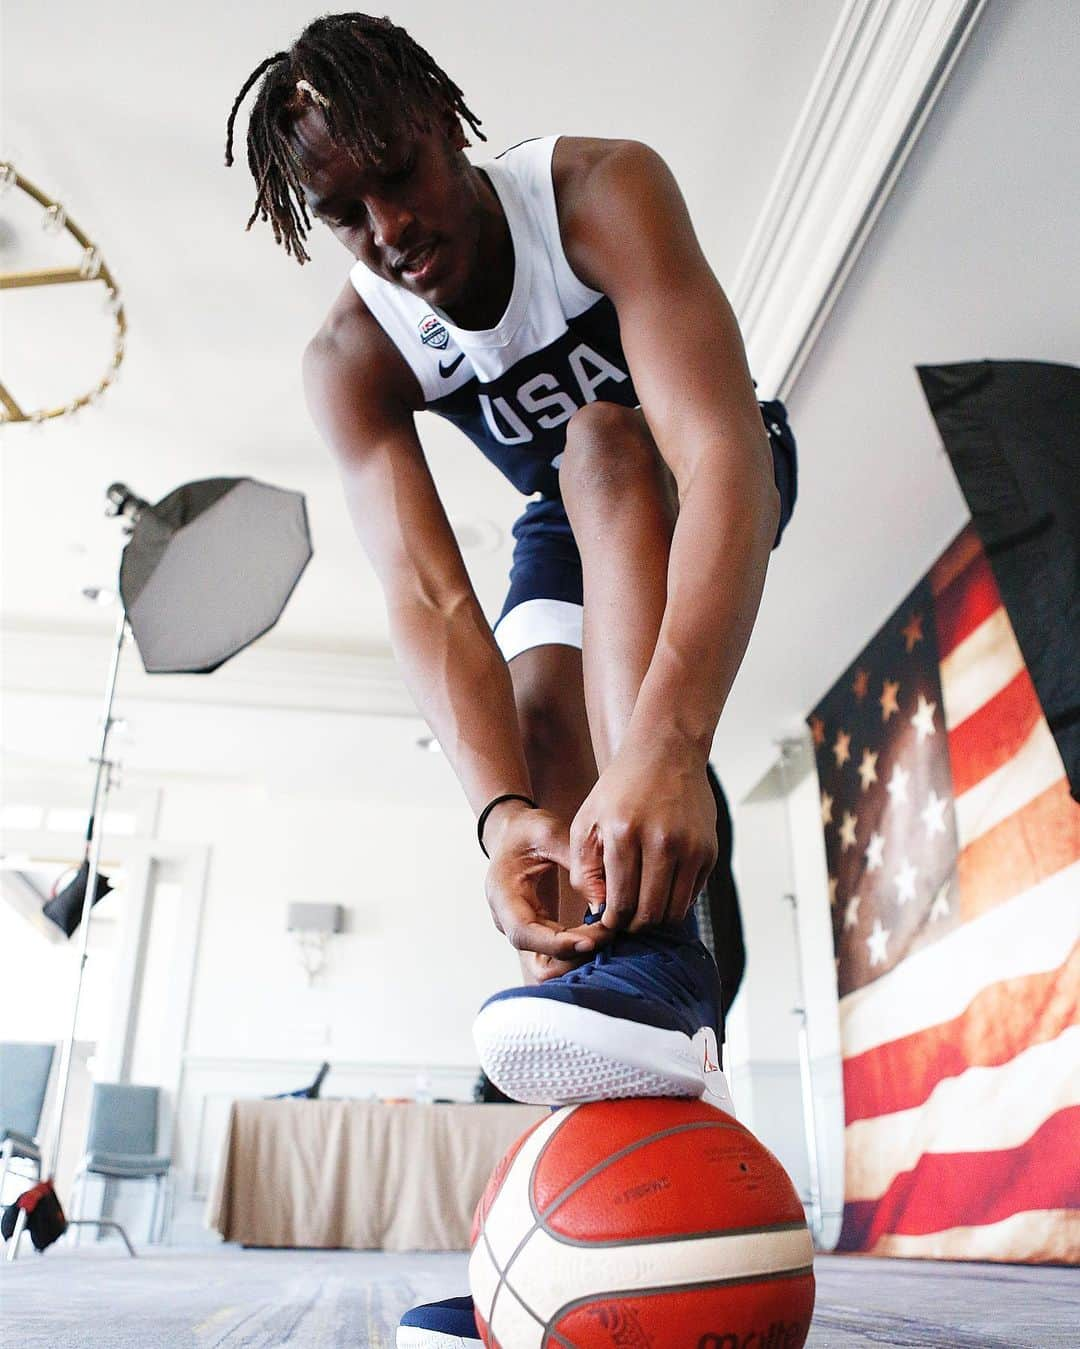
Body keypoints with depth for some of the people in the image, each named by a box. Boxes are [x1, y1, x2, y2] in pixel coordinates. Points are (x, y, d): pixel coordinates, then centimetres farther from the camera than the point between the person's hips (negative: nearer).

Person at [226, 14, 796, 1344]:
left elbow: (720, 447, -45)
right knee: (543, 744, -19)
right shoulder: (350, 360, -19)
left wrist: (667, 742, -60)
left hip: (709, 481, -3)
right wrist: (504, 815, -51)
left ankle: (657, 955, -48)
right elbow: (424, 597, -33)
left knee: (600, 442, -34)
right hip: (568, 516, 4)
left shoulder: (600, 189, -30)